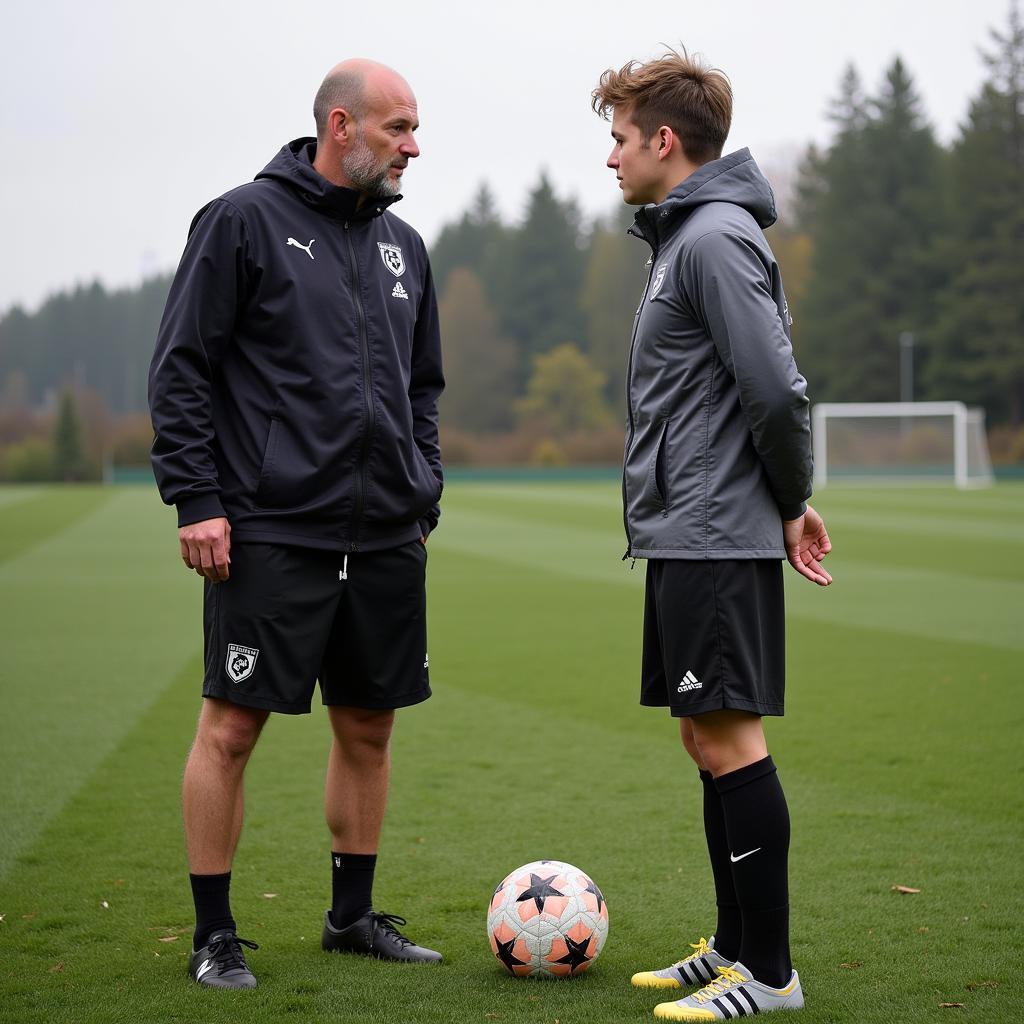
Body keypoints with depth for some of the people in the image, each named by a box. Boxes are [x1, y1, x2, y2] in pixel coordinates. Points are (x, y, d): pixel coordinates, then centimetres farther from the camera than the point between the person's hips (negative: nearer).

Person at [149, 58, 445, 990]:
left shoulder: (403, 246, 15)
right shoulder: (245, 221, -4)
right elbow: (181, 369, -5)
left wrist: (425, 500, 15)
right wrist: (197, 499, -12)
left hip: (385, 537, 6)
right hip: (271, 530, -6)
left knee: (369, 728, 11)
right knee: (231, 726, -3)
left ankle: (353, 913, 25)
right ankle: (214, 933, 8)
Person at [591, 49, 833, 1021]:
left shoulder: (716, 238, -14)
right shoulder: (686, 233, 18)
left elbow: (776, 390, -21)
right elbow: (771, 386, 22)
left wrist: (790, 500, -7)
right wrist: (788, 502, 15)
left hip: (717, 540, -10)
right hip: (688, 538, 10)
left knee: (728, 739, -7)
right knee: (706, 739, 13)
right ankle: (734, 945, 22)